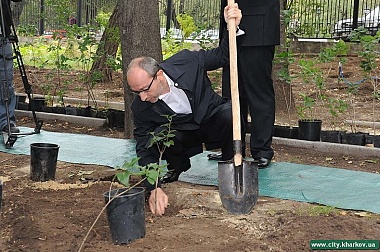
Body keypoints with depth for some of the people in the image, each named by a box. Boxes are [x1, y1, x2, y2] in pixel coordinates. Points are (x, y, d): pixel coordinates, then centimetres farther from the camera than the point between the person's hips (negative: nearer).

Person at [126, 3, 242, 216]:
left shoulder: (187, 62, -25)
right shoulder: (140, 107, -23)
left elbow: (222, 56, -8)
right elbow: (145, 150, -20)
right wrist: (154, 188, -33)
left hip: (212, 120, 0)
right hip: (183, 133, 1)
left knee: (230, 112, -35)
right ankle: (178, 166, 5)